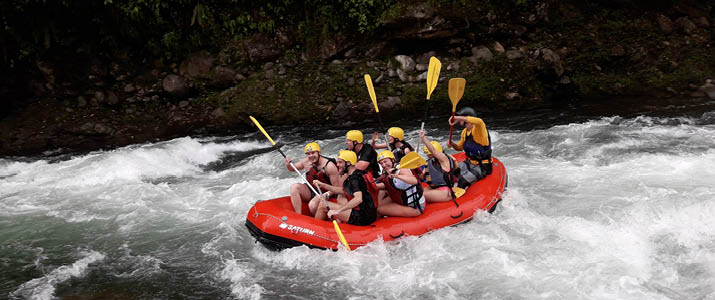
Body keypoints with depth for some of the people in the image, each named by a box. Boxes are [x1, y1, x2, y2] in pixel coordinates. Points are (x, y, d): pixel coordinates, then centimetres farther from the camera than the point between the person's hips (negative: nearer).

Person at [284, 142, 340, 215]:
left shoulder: (329, 166, -19)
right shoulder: (306, 162, -4)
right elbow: (292, 168, 14)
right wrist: (288, 165, -8)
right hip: (310, 192, 6)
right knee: (294, 187, -21)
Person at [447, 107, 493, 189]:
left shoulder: (478, 128, -18)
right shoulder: (465, 132, 8)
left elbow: (479, 121, -44)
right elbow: (460, 147, 21)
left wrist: (458, 118, -41)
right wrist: (453, 145, -4)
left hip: (482, 167, -8)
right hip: (470, 163, 8)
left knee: (463, 181, -23)